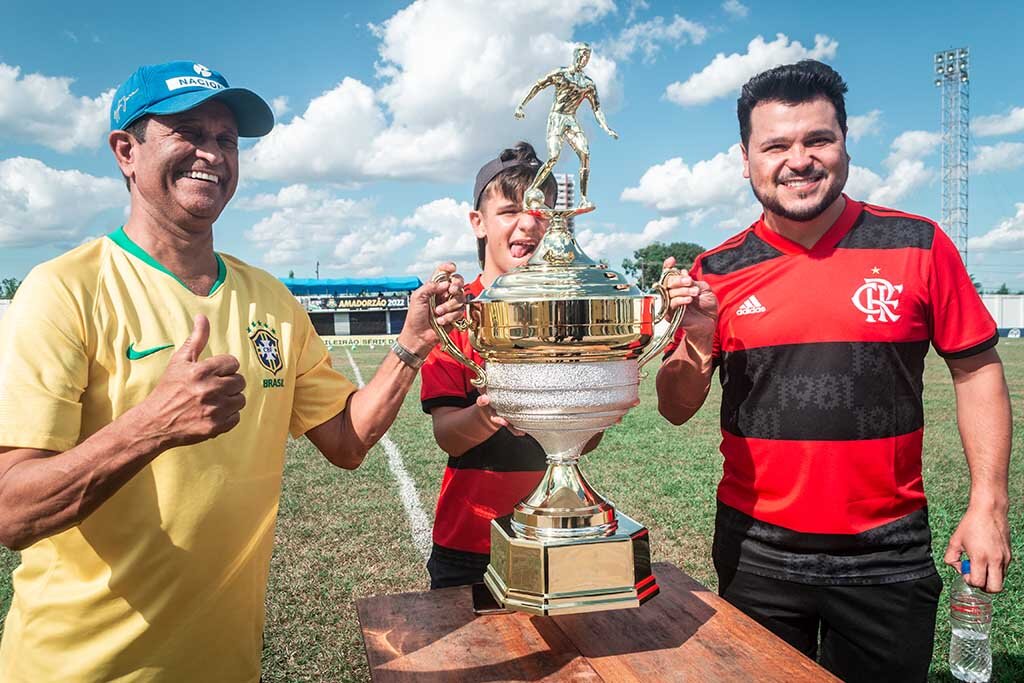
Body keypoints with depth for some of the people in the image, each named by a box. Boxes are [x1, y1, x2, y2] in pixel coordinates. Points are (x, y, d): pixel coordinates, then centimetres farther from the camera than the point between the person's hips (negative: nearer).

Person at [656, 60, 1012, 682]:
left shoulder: (918, 246, -5)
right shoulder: (716, 273, -3)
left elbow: (976, 369, 3)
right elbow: (676, 409, 0)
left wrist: (989, 503, -2)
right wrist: (697, 347, -20)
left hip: (888, 554, 0)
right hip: (757, 553, 1)